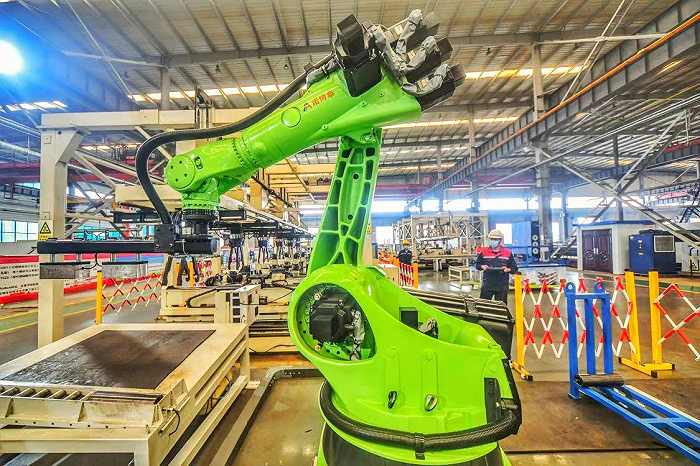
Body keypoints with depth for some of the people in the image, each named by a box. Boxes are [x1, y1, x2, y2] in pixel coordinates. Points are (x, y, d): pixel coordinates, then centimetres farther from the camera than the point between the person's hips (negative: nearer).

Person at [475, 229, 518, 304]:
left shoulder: (508, 253, 1)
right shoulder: (483, 252, 1)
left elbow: (514, 268, 5)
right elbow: (478, 264, 9)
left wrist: (508, 269, -15)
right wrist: (482, 266, -12)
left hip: (502, 286, 1)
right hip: (487, 284, 0)